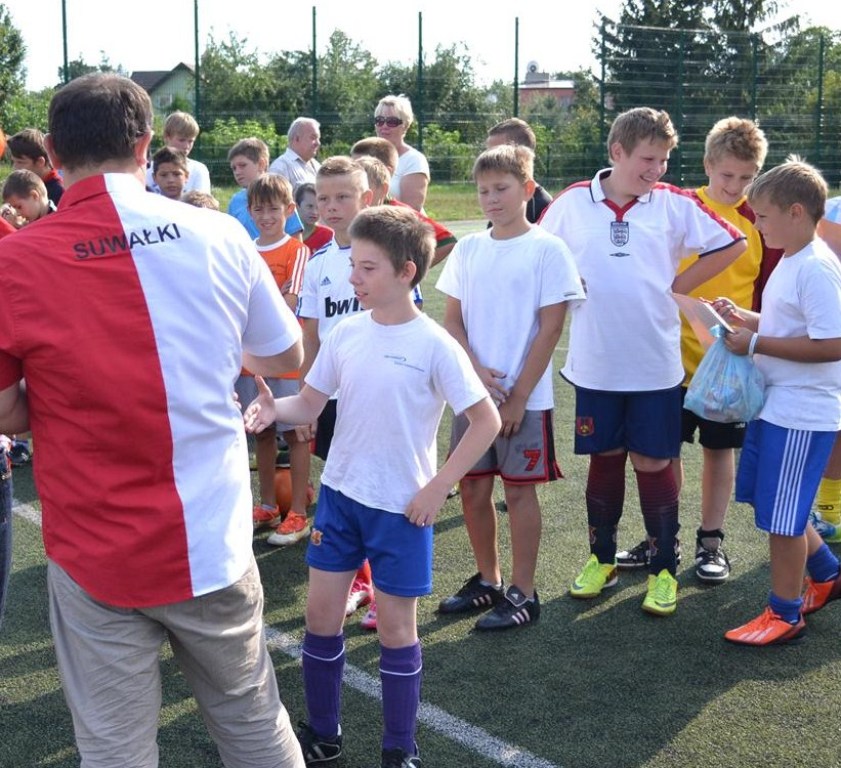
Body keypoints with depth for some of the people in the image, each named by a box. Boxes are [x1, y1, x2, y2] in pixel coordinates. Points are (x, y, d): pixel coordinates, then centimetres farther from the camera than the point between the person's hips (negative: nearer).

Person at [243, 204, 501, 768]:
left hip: (402, 505, -4)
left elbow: (487, 421, -11)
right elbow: (310, 404, 6)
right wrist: (274, 409, -17)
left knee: (396, 625, 5)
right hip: (339, 492, 5)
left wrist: (438, 488, -14)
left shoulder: (434, 345, -14)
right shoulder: (346, 333, 0)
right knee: (322, 611, 9)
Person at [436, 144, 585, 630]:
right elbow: (453, 320, 7)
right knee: (473, 488, 10)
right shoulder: (468, 250, 6)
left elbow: (551, 328, -10)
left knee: (520, 489, 3)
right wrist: (476, 369, -10)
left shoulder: (546, 250, -8)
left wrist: (518, 395, -12)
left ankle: (523, 594, 14)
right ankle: (488, 581, 28)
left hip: (525, 397, -5)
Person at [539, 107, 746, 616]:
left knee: (654, 463, 5)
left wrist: (678, 285, -1)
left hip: (655, 363, -1)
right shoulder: (573, 203, -1)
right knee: (604, 458, 13)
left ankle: (665, 569, 18)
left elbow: (732, 244, 2)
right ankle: (602, 559, 29)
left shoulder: (674, 204, -3)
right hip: (595, 362, 1)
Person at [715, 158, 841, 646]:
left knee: (781, 515, 1)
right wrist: (744, 318, 7)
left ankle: (785, 615, 16)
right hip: (773, 404, 10)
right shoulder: (790, 261, 10)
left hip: (801, 414, -10)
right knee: (770, 503, 20)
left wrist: (756, 344, -22)